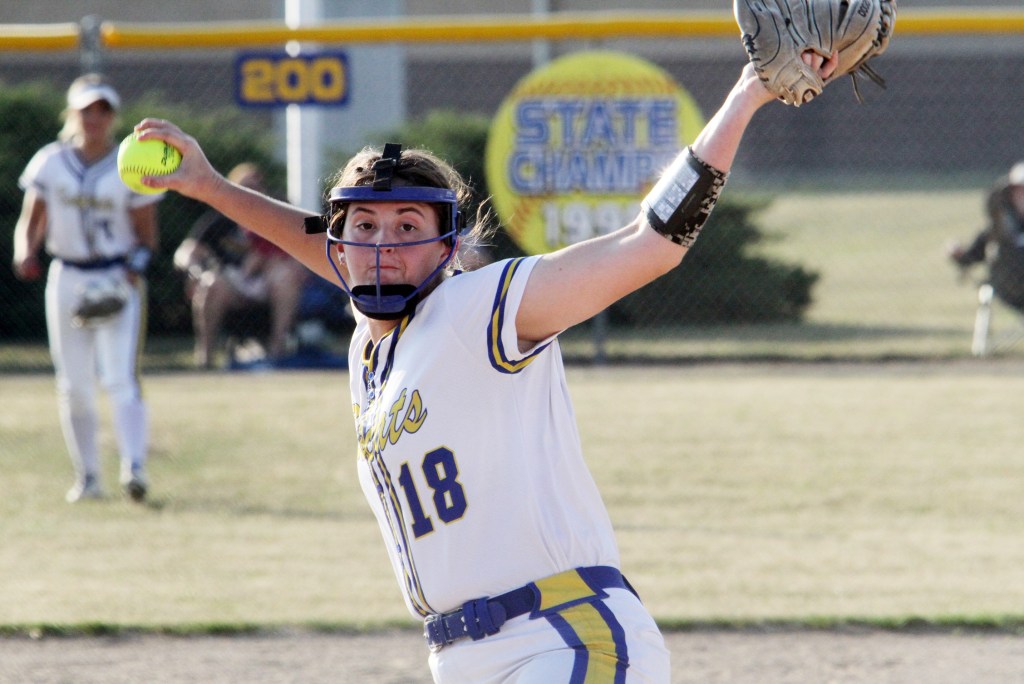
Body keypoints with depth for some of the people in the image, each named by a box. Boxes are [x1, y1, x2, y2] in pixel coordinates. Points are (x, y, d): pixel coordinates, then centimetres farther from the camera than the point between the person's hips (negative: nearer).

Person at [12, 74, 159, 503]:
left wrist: (132, 273, -17)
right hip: (66, 280, 3)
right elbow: (30, 222, 3)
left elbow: (147, 238, 1)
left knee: (121, 378, -17)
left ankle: (134, 467, -27)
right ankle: (87, 477, 14)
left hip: (118, 280, -3)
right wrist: (24, 253, -18)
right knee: (74, 387, 5)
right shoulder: (50, 163, 2)